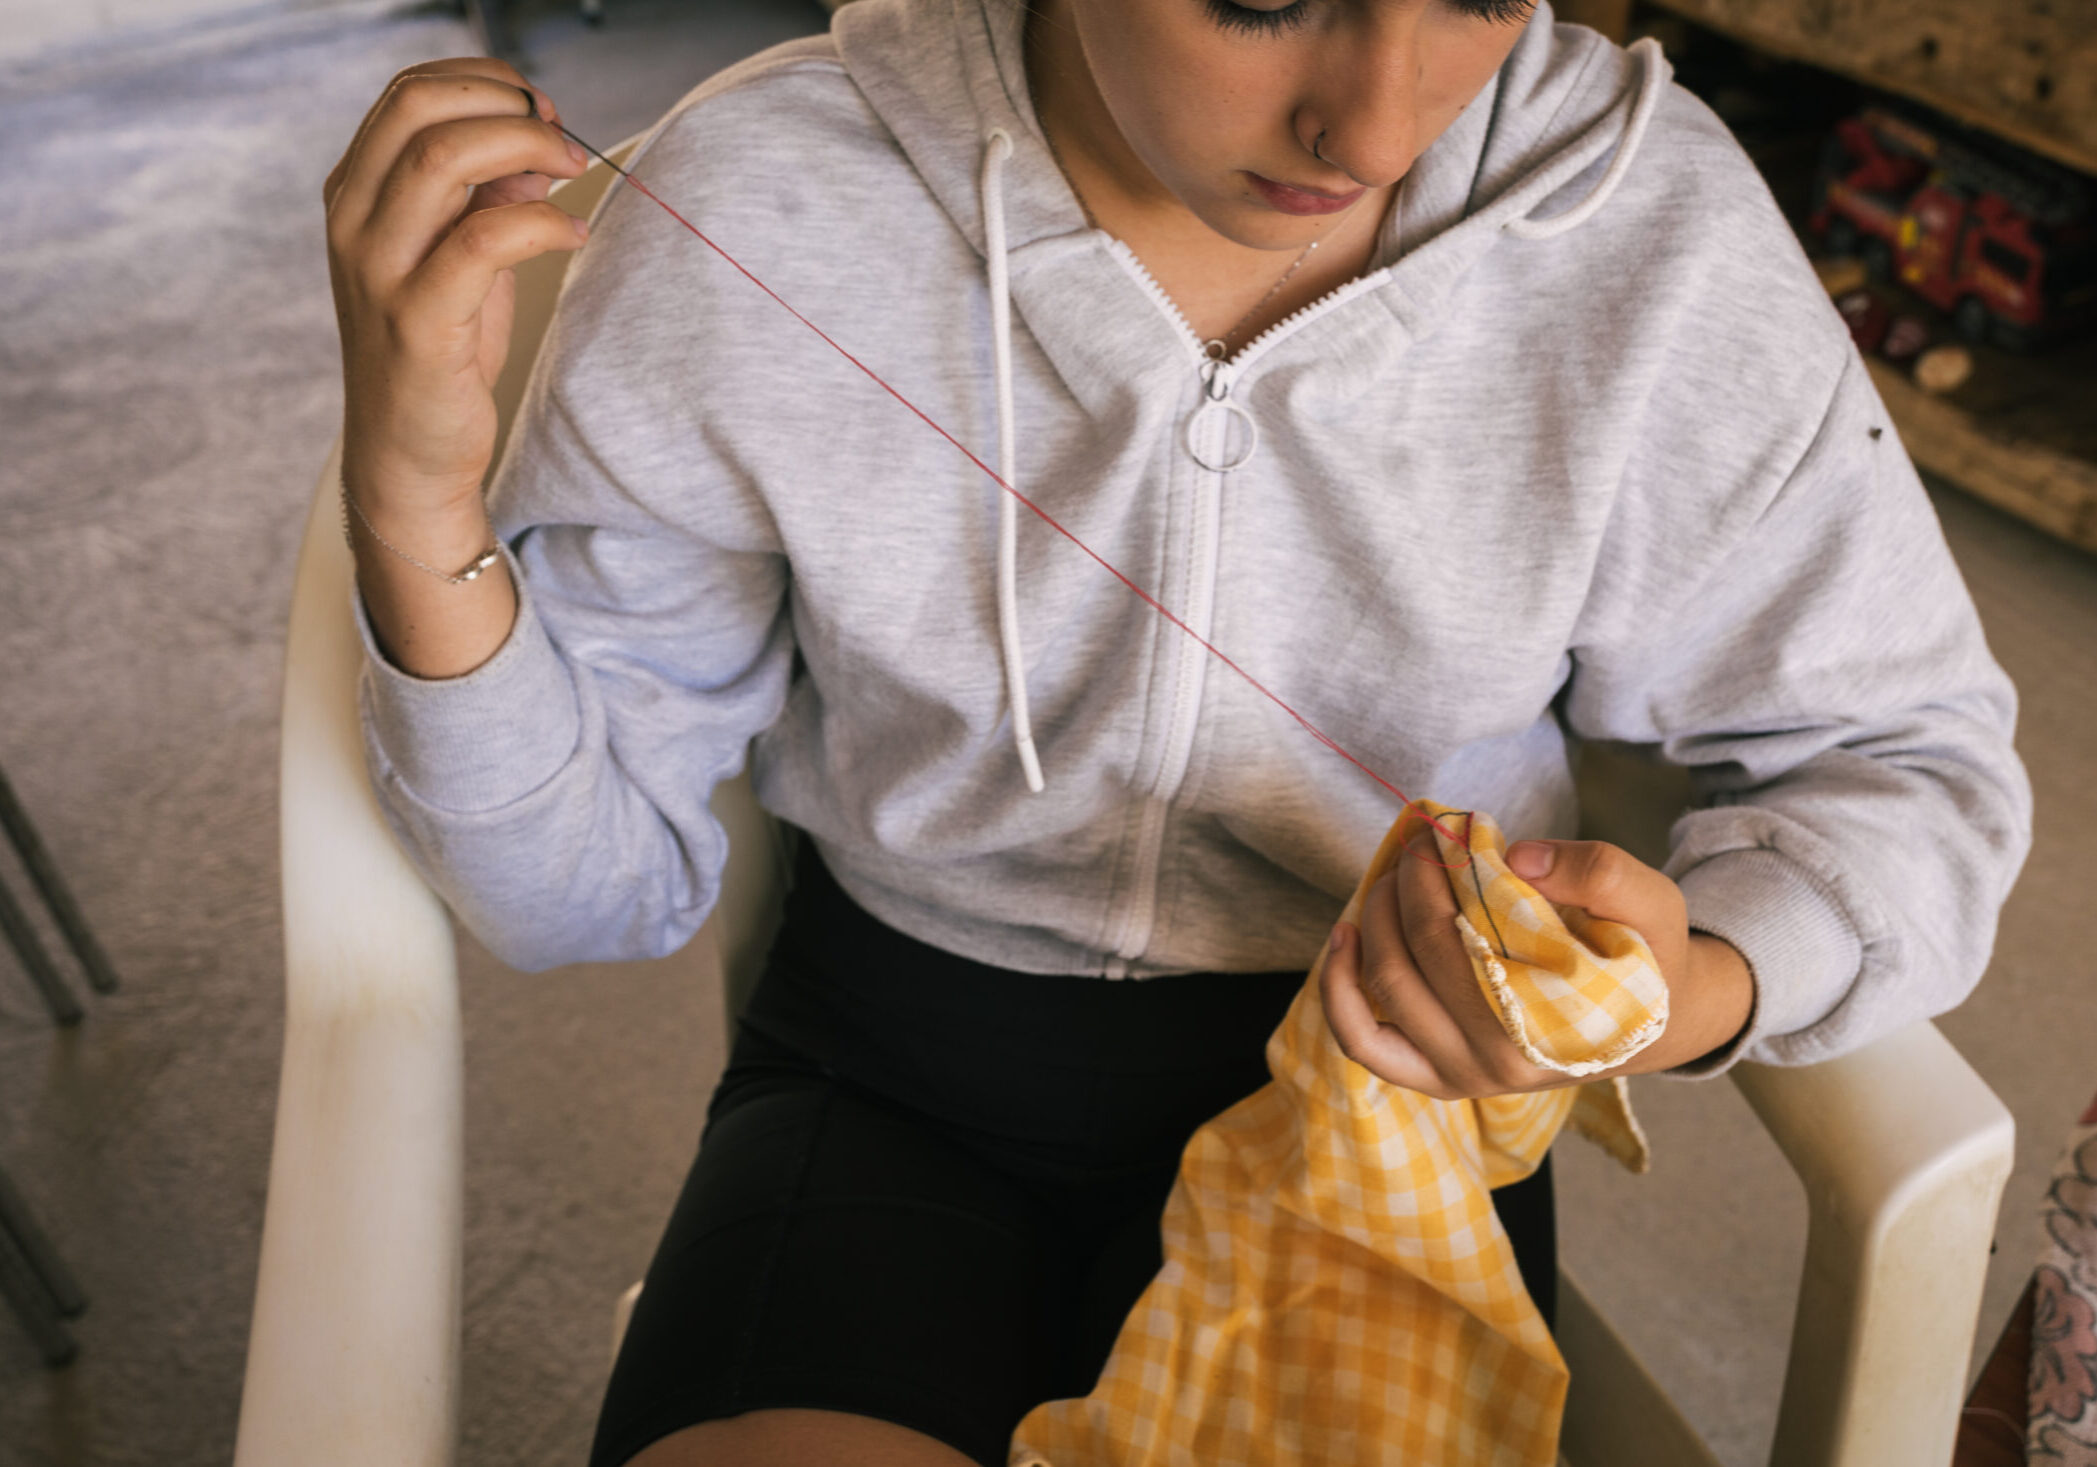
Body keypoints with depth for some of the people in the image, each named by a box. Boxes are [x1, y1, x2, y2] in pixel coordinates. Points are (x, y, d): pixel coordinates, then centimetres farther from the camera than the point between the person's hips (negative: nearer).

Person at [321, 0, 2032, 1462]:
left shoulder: (1653, 222, -14)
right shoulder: (754, 212, -15)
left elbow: (1910, 759, -1)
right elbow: (588, 868, -6)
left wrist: (1703, 994, -23)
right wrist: (413, 507, -25)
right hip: (895, 1076, 0)